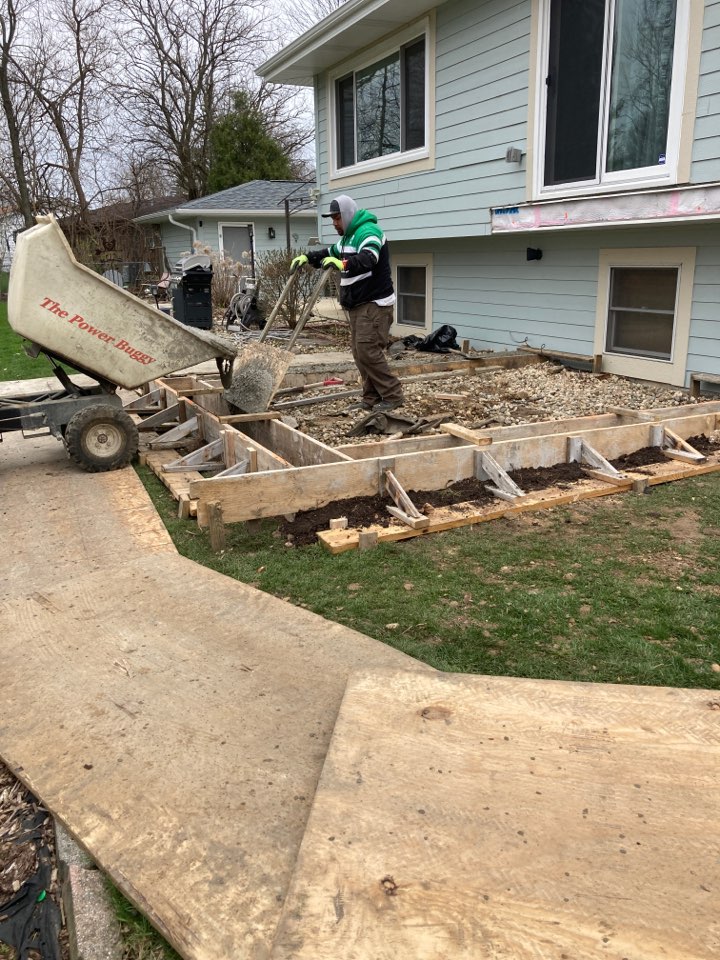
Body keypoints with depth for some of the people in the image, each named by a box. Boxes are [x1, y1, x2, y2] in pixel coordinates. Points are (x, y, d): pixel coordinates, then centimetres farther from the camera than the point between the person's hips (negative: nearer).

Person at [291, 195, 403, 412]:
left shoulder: (368, 231, -14)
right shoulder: (348, 236, 19)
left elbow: (368, 259, -33)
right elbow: (330, 253, 34)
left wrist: (344, 263, -48)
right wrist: (307, 257, 18)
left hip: (374, 305, -10)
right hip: (358, 305, 10)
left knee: (368, 351, -15)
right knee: (359, 353, 8)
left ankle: (392, 396, -7)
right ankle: (371, 398, 13)